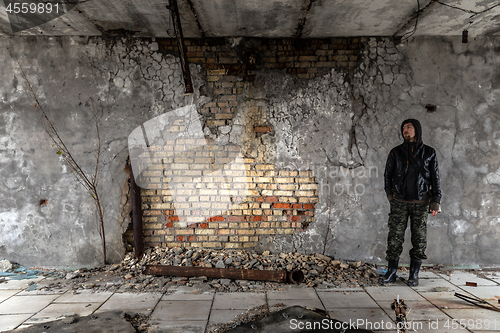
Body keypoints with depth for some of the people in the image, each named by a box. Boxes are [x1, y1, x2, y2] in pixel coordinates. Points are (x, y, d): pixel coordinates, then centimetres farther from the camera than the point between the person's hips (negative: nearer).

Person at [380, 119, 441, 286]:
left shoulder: (429, 153, 4)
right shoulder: (396, 152, 6)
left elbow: (435, 178, 4)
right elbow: (387, 174, 13)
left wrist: (435, 202, -2)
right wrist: (390, 194, 5)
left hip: (421, 203, 0)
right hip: (400, 202, 0)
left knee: (419, 238, 3)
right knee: (395, 237, -1)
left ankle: (414, 275, 14)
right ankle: (391, 272, 9)